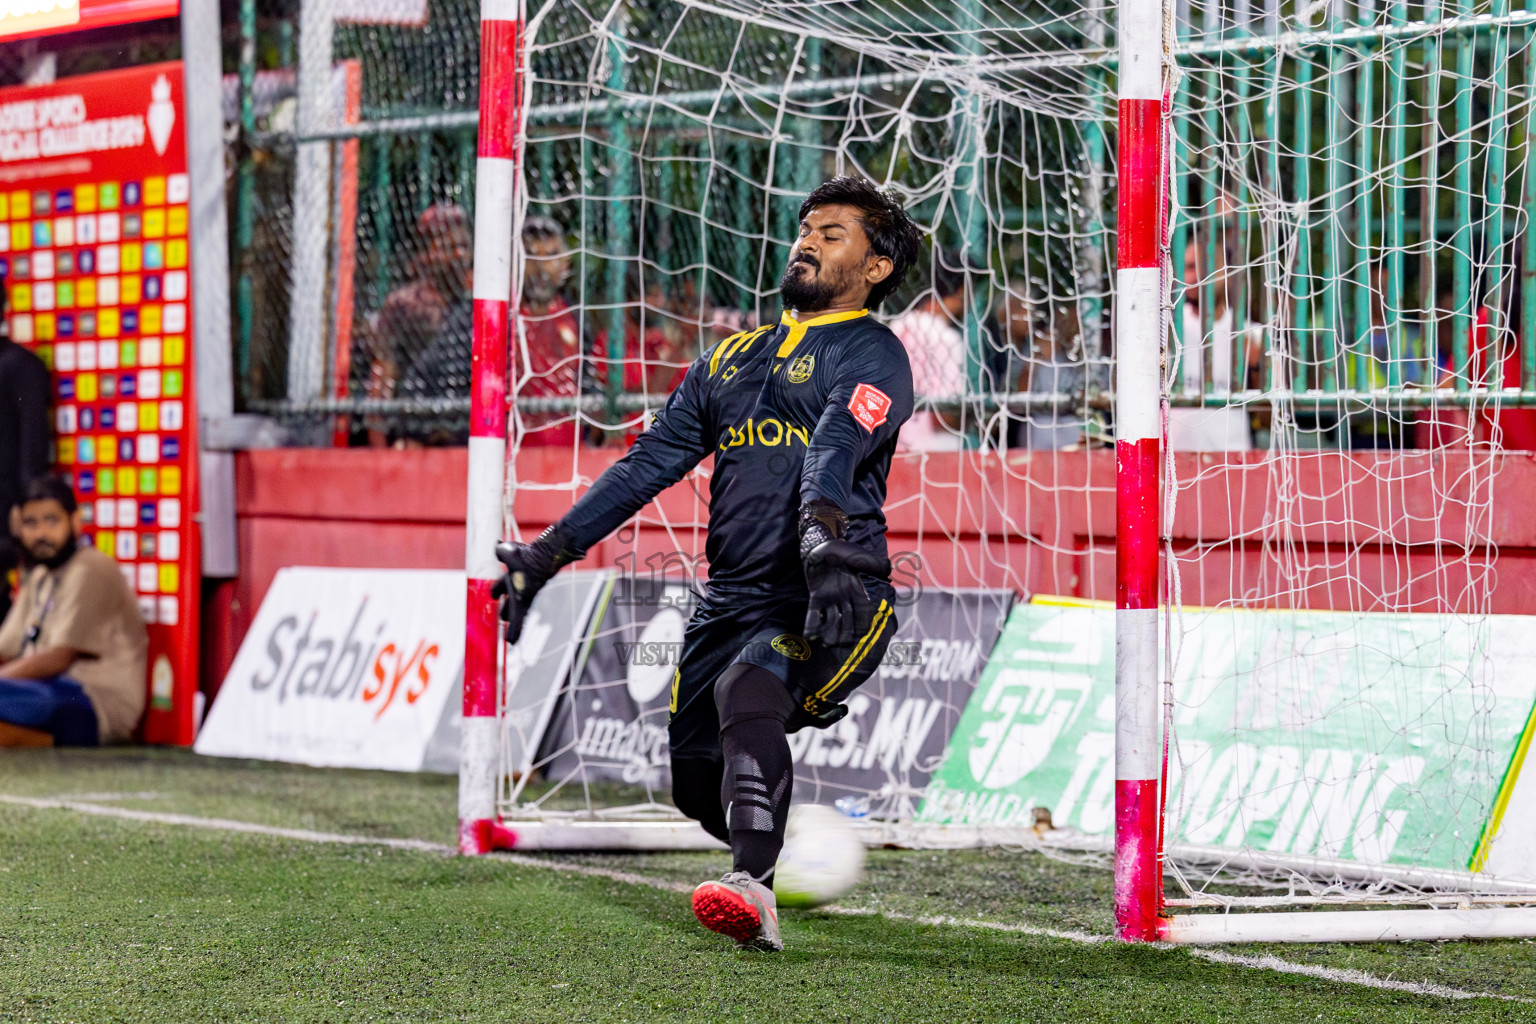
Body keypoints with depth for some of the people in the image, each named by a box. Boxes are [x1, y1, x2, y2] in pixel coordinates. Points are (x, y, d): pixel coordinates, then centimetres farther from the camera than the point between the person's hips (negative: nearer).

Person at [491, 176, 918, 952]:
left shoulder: (873, 355, 1)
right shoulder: (731, 358, 22)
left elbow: (837, 449, -20)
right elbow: (651, 461, 21)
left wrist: (821, 534, -39)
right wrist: (547, 553, 14)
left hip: (835, 601, -7)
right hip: (731, 599, 7)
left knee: (747, 691, -33)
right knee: (697, 782, 2)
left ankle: (754, 892, -46)